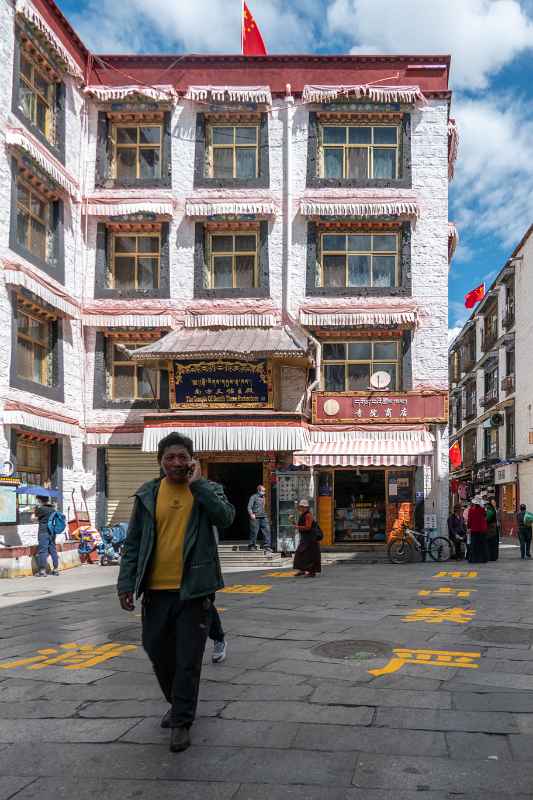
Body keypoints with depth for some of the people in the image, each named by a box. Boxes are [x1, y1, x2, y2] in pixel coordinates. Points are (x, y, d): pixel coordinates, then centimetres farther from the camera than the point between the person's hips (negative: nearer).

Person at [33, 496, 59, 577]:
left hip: (43, 532, -7)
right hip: (52, 532, 7)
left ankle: (42, 570, -4)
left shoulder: (41, 509, -13)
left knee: (42, 551, -3)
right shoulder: (52, 509, 10)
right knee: (53, 550, 12)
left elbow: (34, 517, -8)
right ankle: (56, 569, 15)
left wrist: (34, 511, 10)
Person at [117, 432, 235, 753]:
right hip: (156, 588, 3)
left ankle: (182, 722, 15)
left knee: (188, 659, 1)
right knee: (158, 650, 15)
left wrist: (197, 484, -17)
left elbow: (226, 517, -19)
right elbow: (133, 542, 6)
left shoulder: (207, 489, 1)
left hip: (194, 588, -3)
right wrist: (126, 584, -1)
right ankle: (177, 703, 40)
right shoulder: (147, 495, 5)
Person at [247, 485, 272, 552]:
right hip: (255, 517, -6)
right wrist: (251, 514, -21)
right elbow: (249, 507, -9)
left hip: (263, 517, 6)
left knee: (267, 530, -2)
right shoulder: (254, 497, -3)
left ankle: (267, 546, 1)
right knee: (254, 532, -2)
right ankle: (252, 546, 11)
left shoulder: (264, 497, 17)